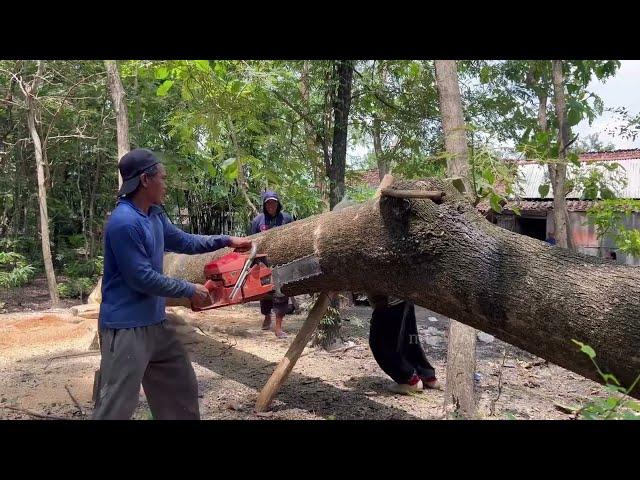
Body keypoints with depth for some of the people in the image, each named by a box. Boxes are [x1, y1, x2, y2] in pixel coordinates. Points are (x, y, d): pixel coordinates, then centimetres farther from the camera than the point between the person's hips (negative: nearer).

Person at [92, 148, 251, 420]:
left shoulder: (155, 214, 6)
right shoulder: (124, 222, -22)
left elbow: (183, 241, 23)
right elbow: (142, 278, -22)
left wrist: (226, 240, 20)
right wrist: (190, 290, -12)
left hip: (155, 322, 10)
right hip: (126, 328, -10)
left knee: (182, 389, 20)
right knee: (117, 406, -1)